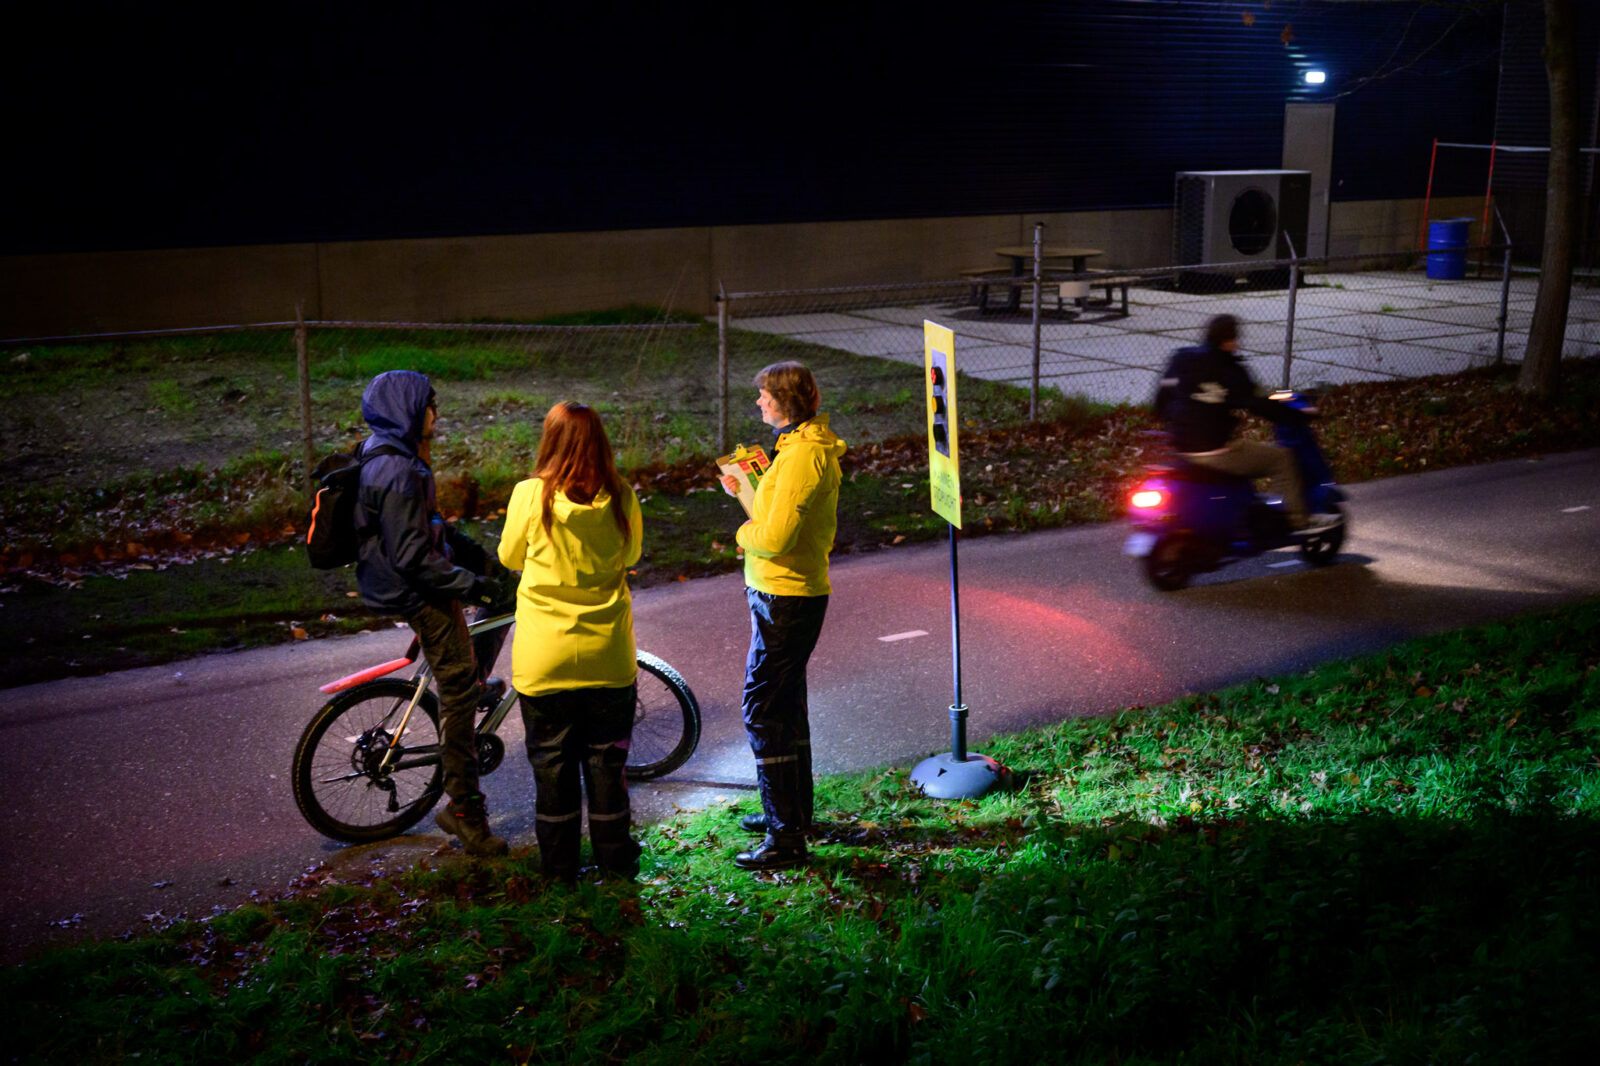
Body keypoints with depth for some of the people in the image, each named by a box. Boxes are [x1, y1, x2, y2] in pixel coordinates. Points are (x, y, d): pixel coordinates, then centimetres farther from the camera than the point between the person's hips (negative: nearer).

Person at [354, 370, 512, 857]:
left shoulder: (396, 457, 8)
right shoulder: (397, 472, -25)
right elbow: (412, 557, -27)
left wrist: (474, 553, 17)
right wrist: (471, 584, -22)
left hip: (418, 583, 10)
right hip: (417, 593, -10)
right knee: (459, 688, -5)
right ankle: (464, 810, 3)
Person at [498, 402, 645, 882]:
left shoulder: (530, 495, -12)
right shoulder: (621, 498, -7)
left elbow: (510, 557, 2)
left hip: (544, 657, -1)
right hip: (608, 656, 2)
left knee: (552, 759, 11)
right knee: (606, 757, 14)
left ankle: (559, 863, 20)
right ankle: (614, 855, 25)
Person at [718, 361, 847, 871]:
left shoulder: (803, 455, -22)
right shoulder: (811, 446, 11)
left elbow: (775, 538, -26)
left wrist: (745, 533, -7)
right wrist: (747, 490, 13)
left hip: (785, 599, -11)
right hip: (794, 593, 11)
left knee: (765, 710, -6)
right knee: (785, 704, 21)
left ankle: (786, 838, 0)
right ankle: (793, 812, 36)